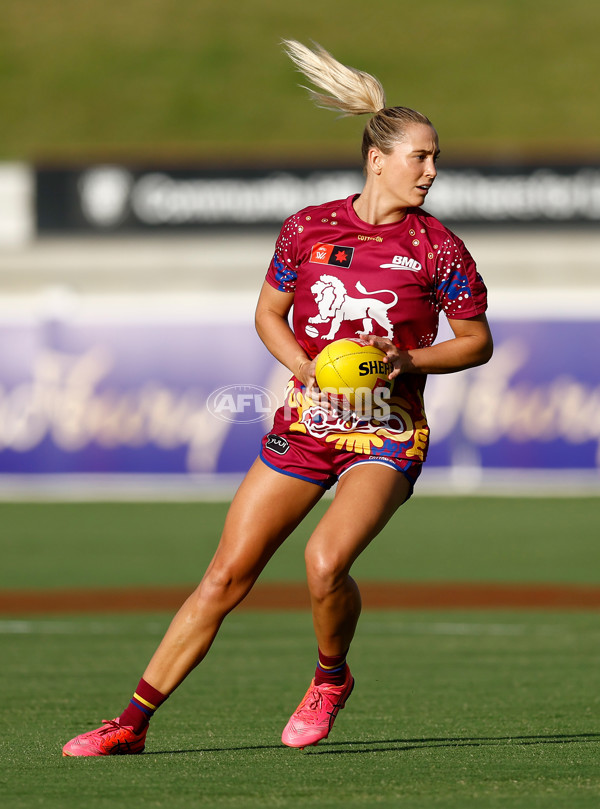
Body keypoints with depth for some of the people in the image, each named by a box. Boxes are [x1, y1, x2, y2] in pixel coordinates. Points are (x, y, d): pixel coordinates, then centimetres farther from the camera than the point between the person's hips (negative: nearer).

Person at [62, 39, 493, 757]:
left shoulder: (435, 246, -4)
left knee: (325, 559, -27)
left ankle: (331, 678, 4)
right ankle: (134, 722, 7)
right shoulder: (308, 228, 1)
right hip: (306, 423, 2)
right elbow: (269, 314, 14)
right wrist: (306, 367, -4)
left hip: (386, 434, -2)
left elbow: (477, 341, 5)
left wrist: (408, 358, -12)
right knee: (226, 575, 0)